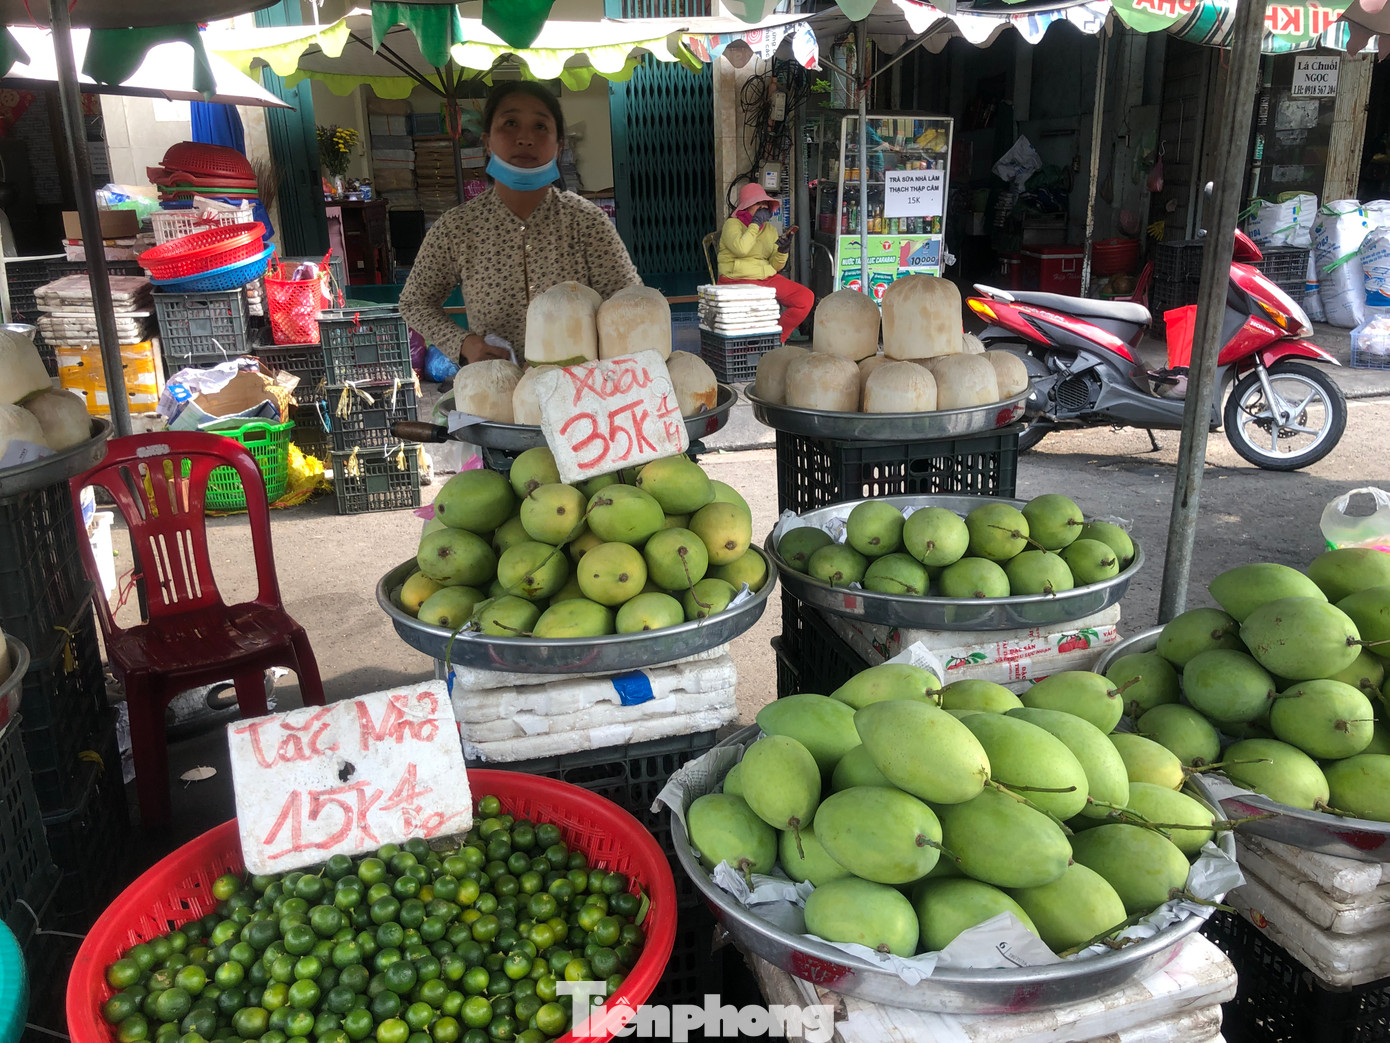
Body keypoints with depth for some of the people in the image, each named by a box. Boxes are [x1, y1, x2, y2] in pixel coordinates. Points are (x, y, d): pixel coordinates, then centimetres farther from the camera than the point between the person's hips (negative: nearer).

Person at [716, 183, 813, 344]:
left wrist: (782, 251, -6)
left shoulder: (770, 229, 18)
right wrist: (756, 223, -10)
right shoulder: (732, 224, 1)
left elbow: (776, 266, 16)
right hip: (738, 280, -6)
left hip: (768, 277, 6)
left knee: (806, 297, -14)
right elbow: (741, 249, -21)